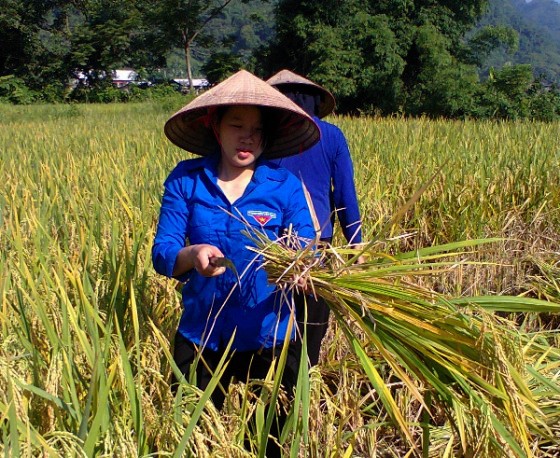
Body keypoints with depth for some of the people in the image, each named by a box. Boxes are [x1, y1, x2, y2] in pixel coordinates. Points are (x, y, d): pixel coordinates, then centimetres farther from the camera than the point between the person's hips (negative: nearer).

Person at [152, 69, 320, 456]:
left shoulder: (287, 186, -7)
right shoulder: (185, 180, -5)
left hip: (270, 340, 0)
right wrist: (193, 255, -31)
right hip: (200, 338, 1)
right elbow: (161, 254, -9)